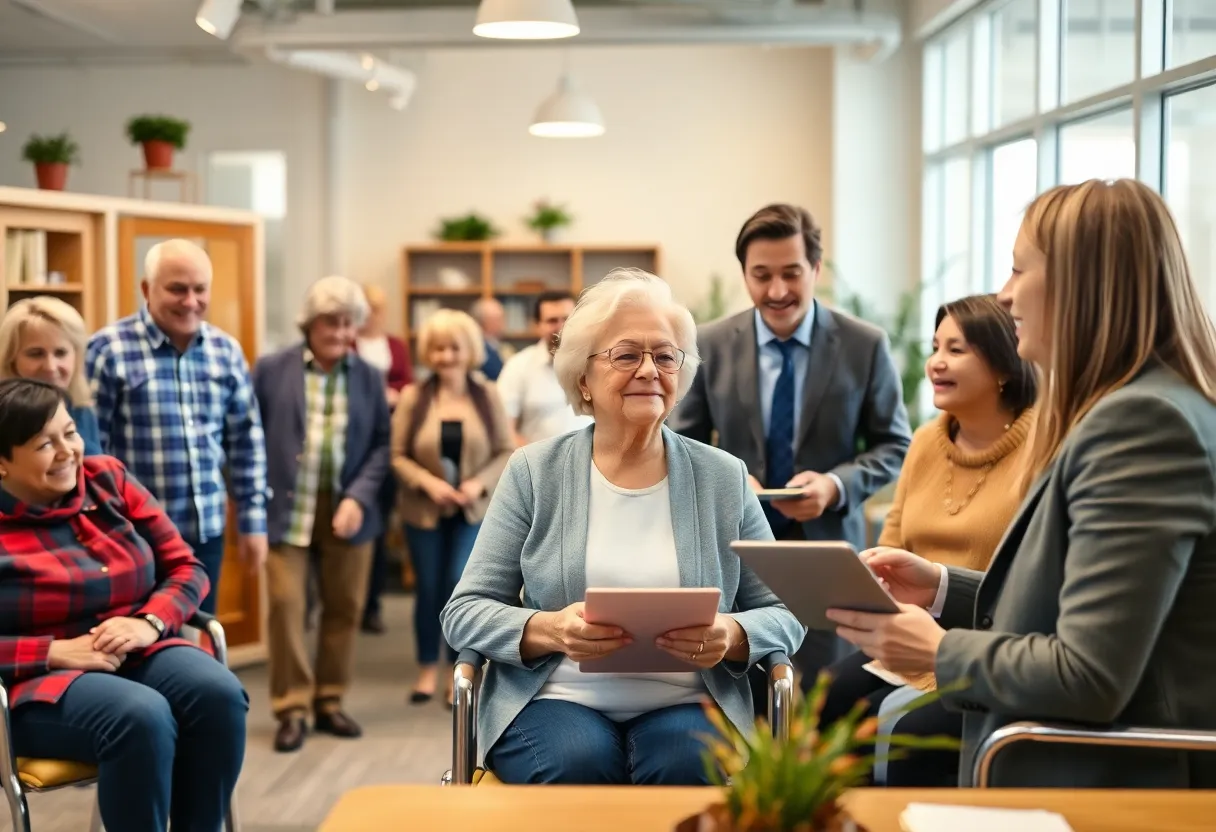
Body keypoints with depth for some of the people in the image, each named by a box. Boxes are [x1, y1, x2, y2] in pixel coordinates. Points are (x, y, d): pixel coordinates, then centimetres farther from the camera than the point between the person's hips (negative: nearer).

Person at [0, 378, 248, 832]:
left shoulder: (108, 480, 5)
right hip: (40, 679, -4)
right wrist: (57, 652, -20)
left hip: (138, 655, 4)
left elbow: (186, 568, 7)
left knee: (219, 694, -27)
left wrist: (150, 622, -13)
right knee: (142, 716, -35)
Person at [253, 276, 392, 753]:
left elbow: (381, 444, 3)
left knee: (344, 607, 9)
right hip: (286, 509, -3)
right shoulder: (271, 370, -2)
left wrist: (359, 497, -10)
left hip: (346, 509, 3)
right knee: (285, 604, -5)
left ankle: (329, 703, 23)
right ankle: (291, 708, 6)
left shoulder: (369, 378, 4)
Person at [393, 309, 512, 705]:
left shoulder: (487, 395, -3)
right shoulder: (412, 397, -5)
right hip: (424, 510, 0)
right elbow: (398, 455, -4)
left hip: (474, 510, 0)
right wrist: (428, 483, -18)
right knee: (428, 589, 8)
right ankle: (427, 668, 26)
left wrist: (480, 483, -16)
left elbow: (506, 452, -1)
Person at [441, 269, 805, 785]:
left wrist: (731, 636, -16)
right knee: (579, 763, -33)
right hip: (557, 699, 0)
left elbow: (785, 614, 8)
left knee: (690, 766, -32)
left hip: (685, 704, 1)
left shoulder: (724, 479, 7)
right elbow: (464, 613, 2)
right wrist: (550, 630, -19)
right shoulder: (534, 472, 4)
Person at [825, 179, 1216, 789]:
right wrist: (945, 589, 8)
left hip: (1119, 790, -9)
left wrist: (940, 650, -11)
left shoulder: (1144, 422, -20)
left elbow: (1087, 679, -24)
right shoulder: (1130, 411, 14)